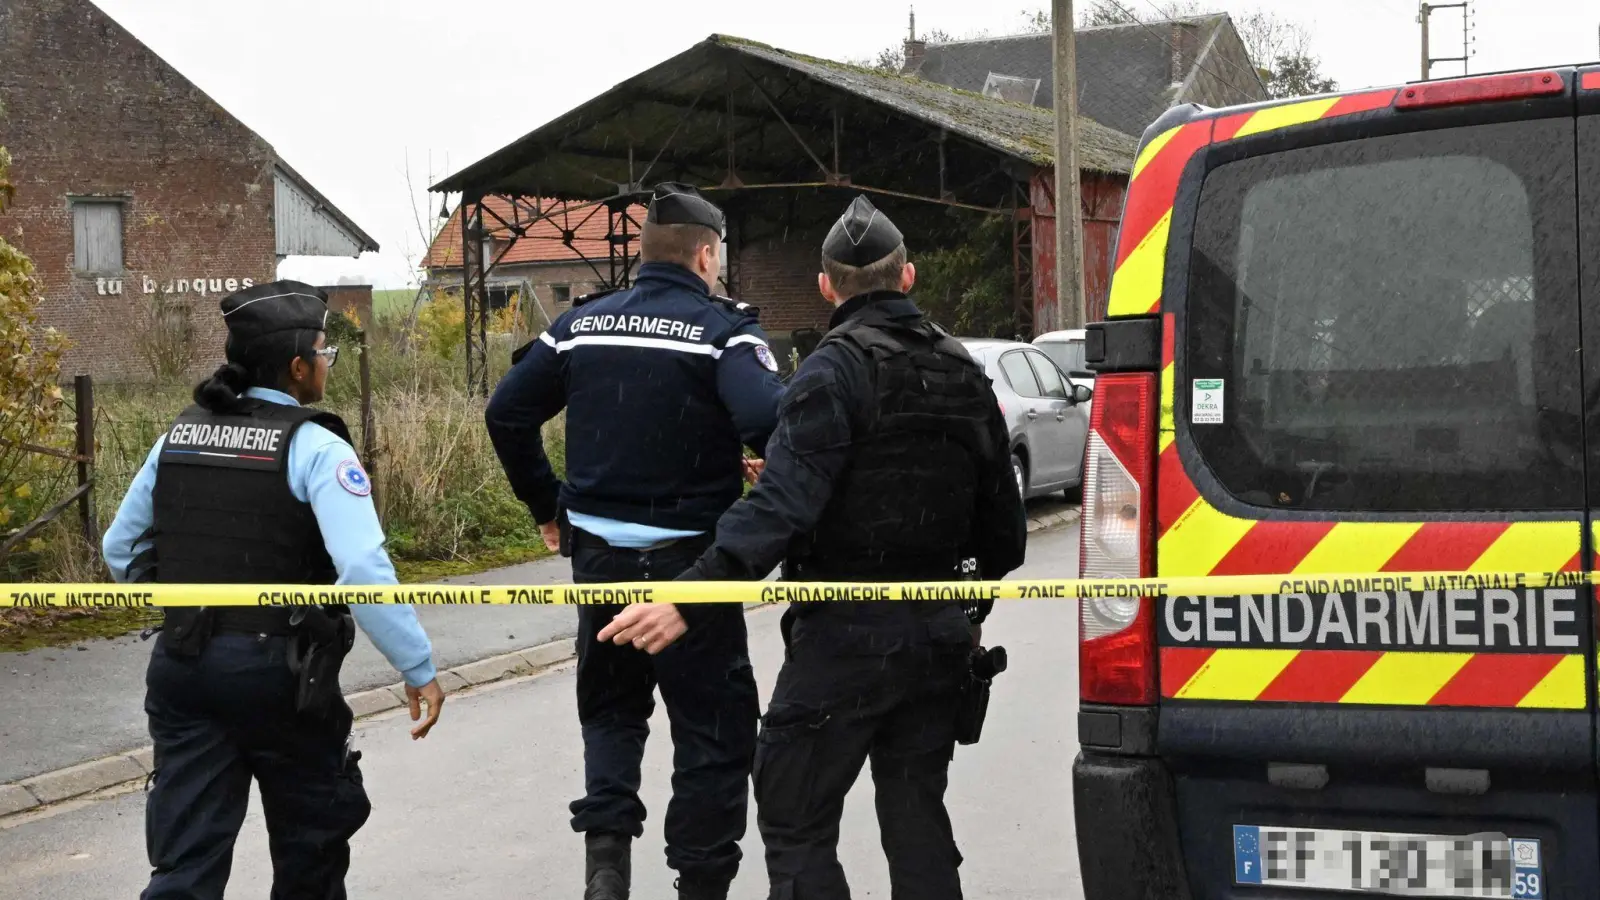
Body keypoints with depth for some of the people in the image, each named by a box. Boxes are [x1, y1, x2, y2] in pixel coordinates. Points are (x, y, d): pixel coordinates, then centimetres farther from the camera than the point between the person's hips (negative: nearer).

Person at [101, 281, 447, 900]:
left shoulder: (179, 436, 7)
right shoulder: (314, 448, -12)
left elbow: (121, 552, 14)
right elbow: (363, 570, -22)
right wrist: (419, 669, -17)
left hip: (180, 664, 5)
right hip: (276, 669, -5)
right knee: (315, 826, 18)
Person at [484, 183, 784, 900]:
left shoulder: (581, 324, 4)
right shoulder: (720, 330, -10)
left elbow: (506, 414, 6)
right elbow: (770, 424, -27)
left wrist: (546, 506, 14)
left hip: (598, 553, 5)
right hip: (689, 561, -4)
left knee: (611, 708, 22)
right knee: (713, 726, 9)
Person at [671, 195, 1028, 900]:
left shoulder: (837, 370, -13)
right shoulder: (963, 372, 11)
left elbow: (784, 502, -26)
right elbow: (1002, 518, 14)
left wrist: (695, 589, -33)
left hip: (846, 637, -7)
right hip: (939, 634, 7)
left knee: (794, 822, 0)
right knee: (916, 816, 15)